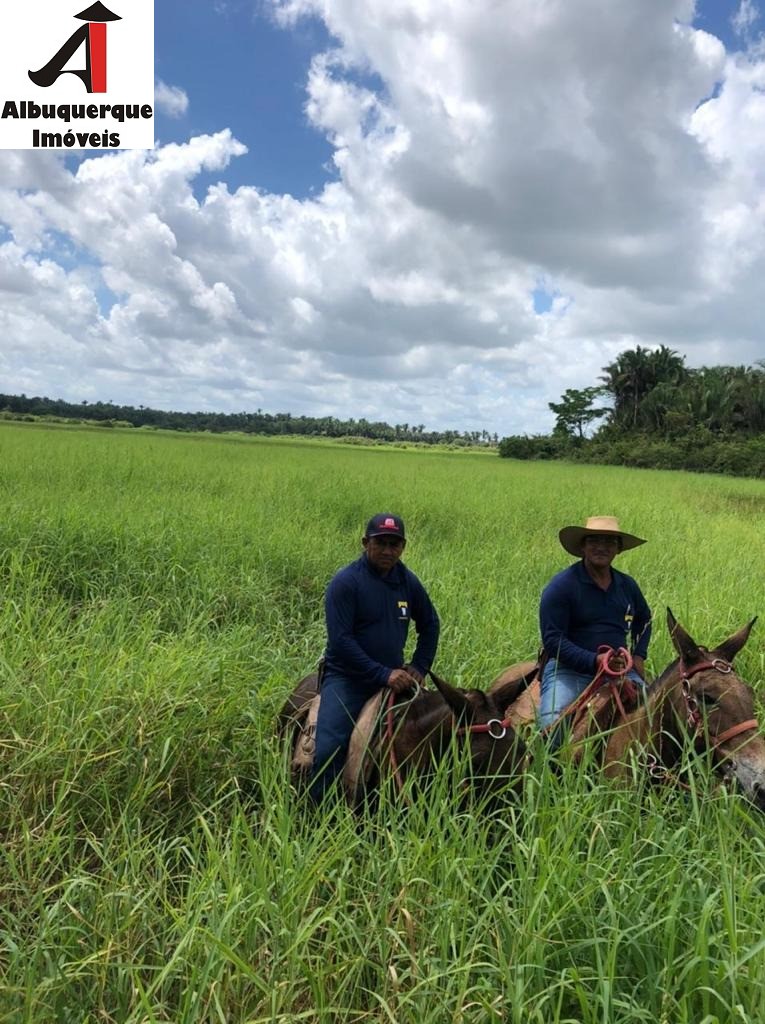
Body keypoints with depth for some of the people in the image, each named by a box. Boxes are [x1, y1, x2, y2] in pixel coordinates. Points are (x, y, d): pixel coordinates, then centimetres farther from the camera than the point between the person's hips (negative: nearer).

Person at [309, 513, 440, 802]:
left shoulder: (408, 581, 3)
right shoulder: (345, 582, -13)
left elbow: (430, 625, 18)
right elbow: (340, 640, -19)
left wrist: (420, 667, 6)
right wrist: (383, 674, -22)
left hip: (394, 678, 5)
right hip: (347, 678, -5)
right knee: (329, 751, -19)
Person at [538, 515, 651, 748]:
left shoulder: (627, 585, 12)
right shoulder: (561, 586, -8)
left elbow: (644, 620, 32)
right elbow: (552, 640, -13)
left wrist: (639, 655, 15)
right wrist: (594, 660, -23)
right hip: (568, 669, -5)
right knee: (553, 725, -27)